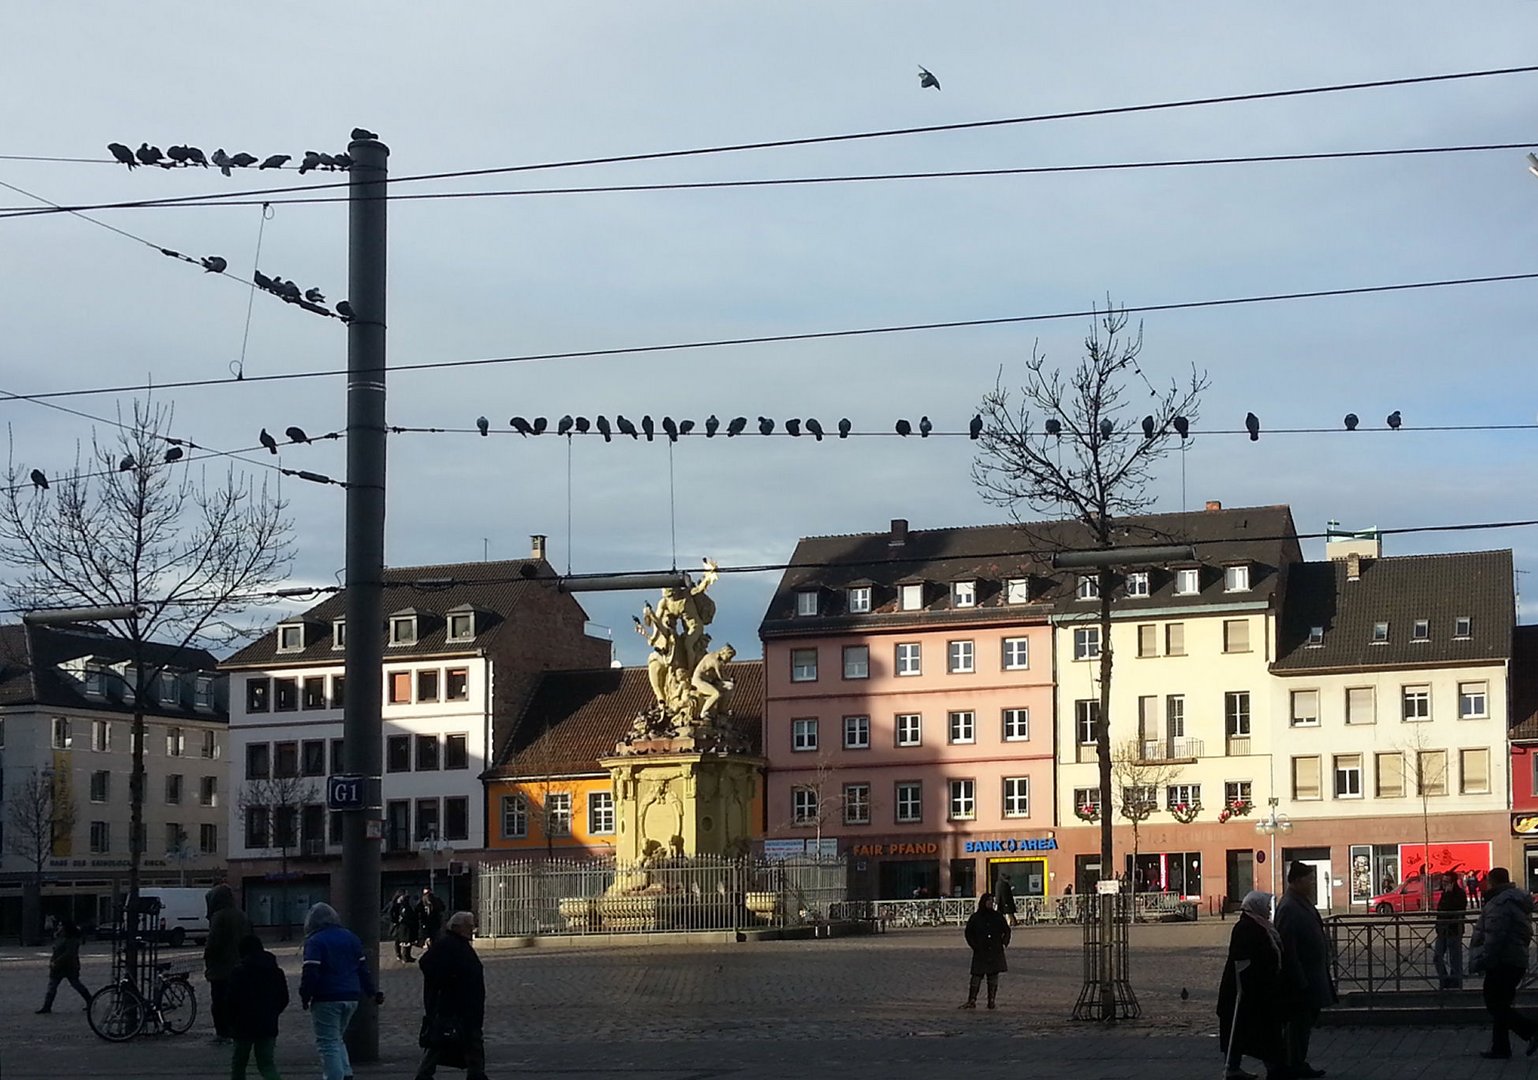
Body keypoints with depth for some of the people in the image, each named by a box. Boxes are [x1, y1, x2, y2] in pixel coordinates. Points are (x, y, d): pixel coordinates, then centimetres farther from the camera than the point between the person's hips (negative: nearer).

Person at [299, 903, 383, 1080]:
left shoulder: (315, 941, -8)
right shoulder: (350, 937, 12)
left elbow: (310, 972, -16)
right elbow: (363, 968, 14)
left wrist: (305, 996, -5)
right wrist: (373, 992, 19)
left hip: (326, 1000, -7)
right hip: (351, 997, 7)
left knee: (328, 1043, -1)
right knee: (337, 1039, 20)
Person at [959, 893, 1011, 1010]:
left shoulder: (997, 916, 7)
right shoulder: (975, 917, 2)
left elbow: (1006, 930, 16)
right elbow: (968, 933, 7)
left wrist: (1004, 942, 2)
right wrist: (974, 945, -4)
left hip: (995, 952, 2)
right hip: (980, 952, -2)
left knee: (993, 976, 2)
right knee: (977, 976, -5)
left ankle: (992, 1000, 7)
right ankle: (971, 1000, -3)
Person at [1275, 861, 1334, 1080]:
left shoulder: (1303, 903, 12)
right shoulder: (1289, 908, -20)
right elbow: (1287, 948, -24)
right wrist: (1300, 981, -24)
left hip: (1312, 975, 10)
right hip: (1301, 977, -10)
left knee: (1306, 1020, 15)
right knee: (1300, 1021, -2)